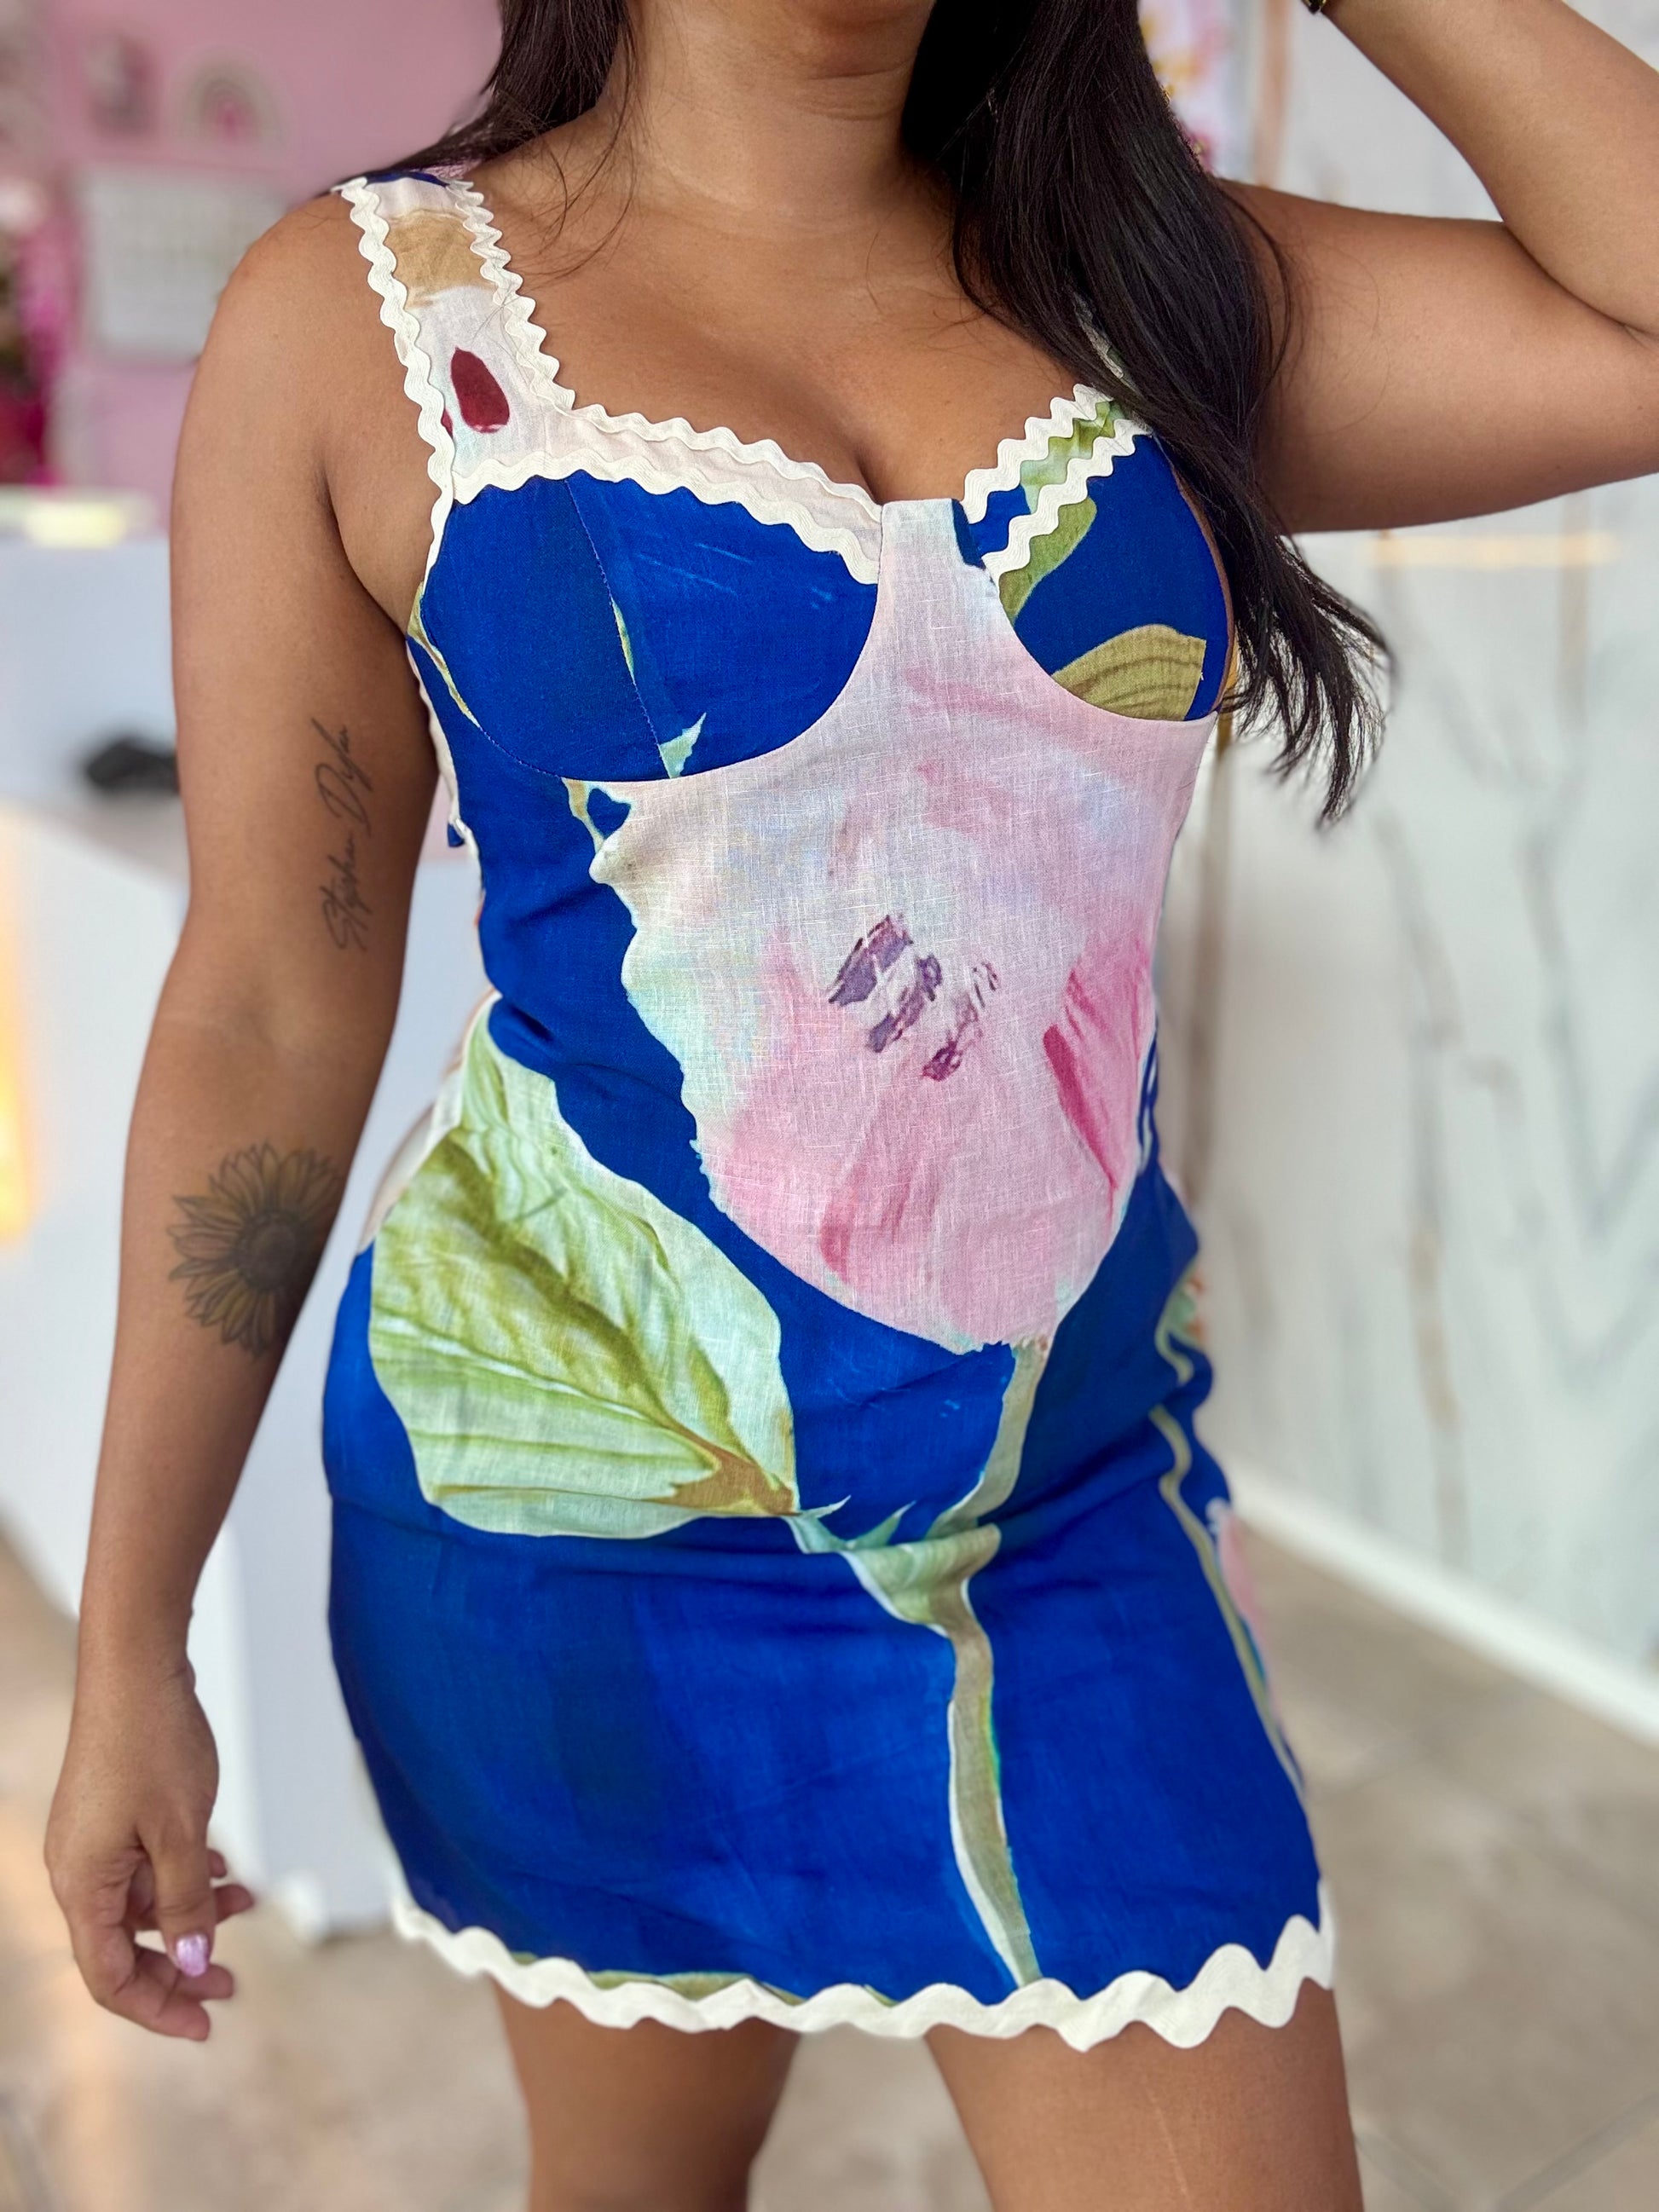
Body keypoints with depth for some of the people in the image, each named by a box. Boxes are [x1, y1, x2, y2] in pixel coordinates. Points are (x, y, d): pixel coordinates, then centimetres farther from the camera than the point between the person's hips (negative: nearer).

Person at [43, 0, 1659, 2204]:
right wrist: (129, 1645, -1)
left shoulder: (1149, 284, 4)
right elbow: (267, 1019, -5)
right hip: (595, 1519, -1)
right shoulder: (360, 313, -5)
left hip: (1086, 1514, 3)